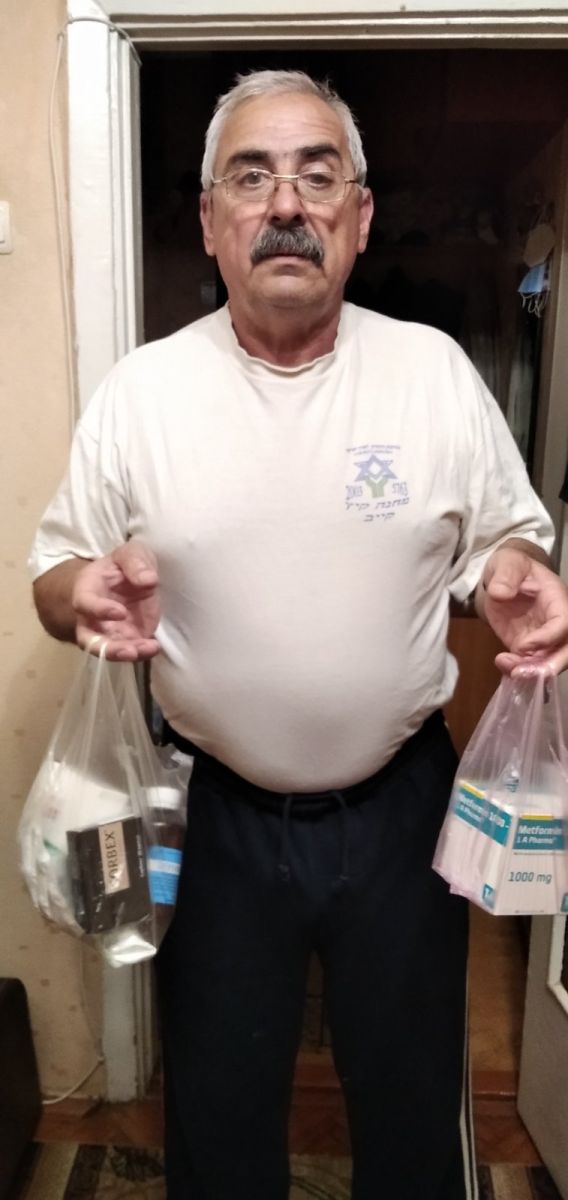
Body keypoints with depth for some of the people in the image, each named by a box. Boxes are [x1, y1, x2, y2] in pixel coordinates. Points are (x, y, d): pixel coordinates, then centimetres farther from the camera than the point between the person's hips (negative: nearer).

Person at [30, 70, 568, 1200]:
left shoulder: (436, 368, -5)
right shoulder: (139, 392, -6)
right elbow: (56, 574, 1)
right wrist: (89, 595, -22)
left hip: (401, 800, 1)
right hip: (218, 810, 0)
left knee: (414, 1097, 23)